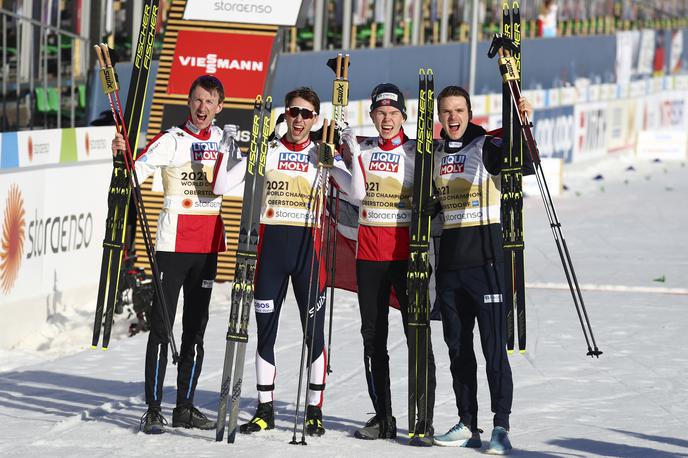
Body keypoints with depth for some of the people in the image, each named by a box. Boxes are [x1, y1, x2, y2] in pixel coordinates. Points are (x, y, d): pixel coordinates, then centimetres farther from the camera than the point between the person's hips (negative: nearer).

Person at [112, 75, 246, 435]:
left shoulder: (225, 139, 9)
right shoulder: (171, 141, -6)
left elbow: (225, 182, 3)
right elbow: (135, 172, -15)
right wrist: (122, 154, -33)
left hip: (209, 243, 5)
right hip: (174, 241, -5)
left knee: (196, 327, 10)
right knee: (162, 326, -7)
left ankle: (185, 407, 17)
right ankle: (153, 409, -5)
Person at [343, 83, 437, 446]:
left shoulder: (416, 152, 1)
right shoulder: (364, 149, 10)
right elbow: (358, 194, -4)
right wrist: (354, 153, -11)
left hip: (406, 250, -4)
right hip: (369, 252, 4)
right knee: (373, 337, 7)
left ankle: (424, 422, -7)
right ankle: (383, 418, 16)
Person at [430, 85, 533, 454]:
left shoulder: (487, 148, -4)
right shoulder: (434, 154, 12)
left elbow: (525, 166, -22)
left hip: (485, 258, -6)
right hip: (449, 263, 6)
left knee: (493, 345, -8)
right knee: (457, 347, 9)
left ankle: (501, 426, -6)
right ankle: (468, 425, 15)